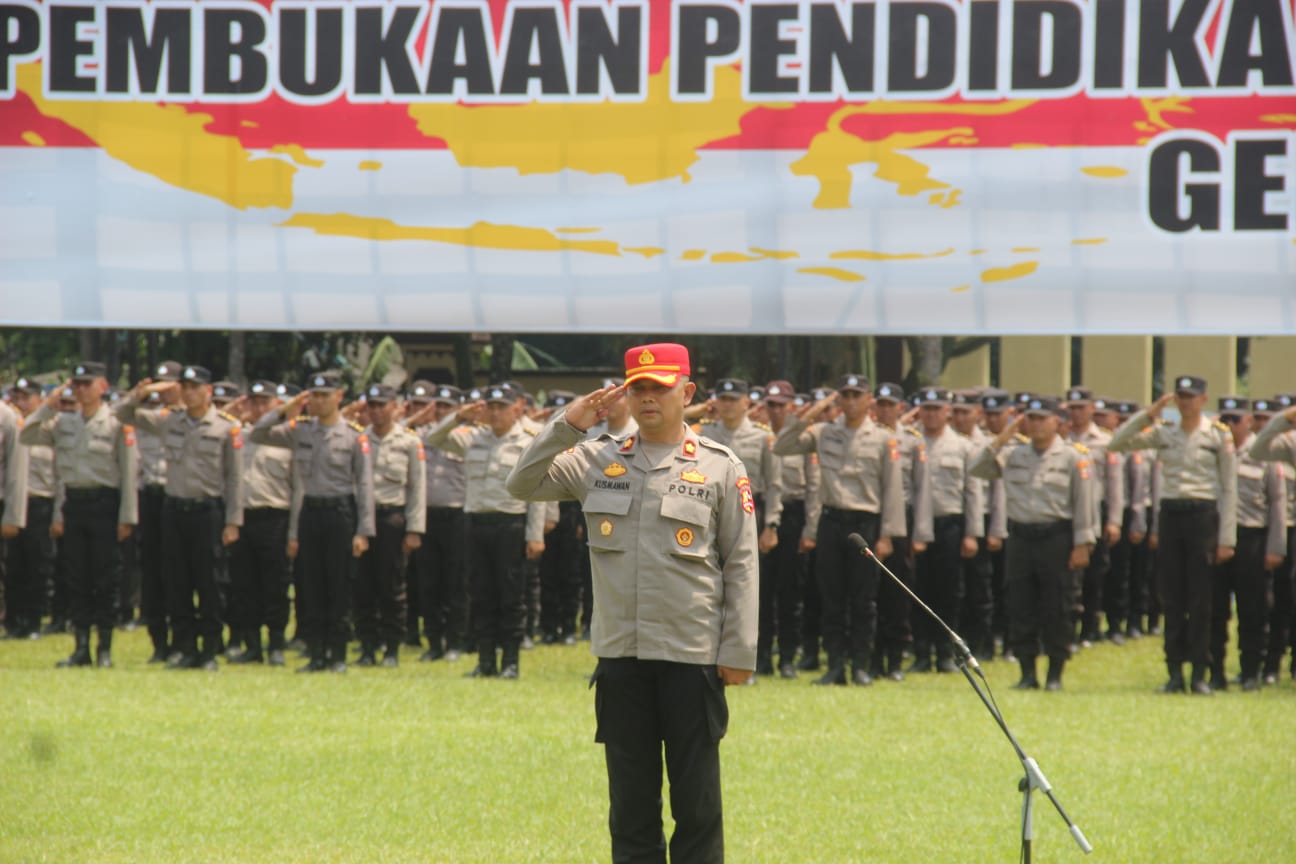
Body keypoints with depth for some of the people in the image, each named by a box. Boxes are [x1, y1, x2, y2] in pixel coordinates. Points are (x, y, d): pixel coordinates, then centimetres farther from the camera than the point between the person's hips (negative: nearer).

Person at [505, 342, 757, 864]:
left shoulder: (720, 468, 1)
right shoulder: (597, 460, 9)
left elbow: (741, 564, 0)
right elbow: (522, 485, 6)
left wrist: (739, 653, -5)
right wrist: (567, 426, -4)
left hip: (692, 658, -3)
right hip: (620, 655, 3)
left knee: (697, 802, 2)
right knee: (630, 802, 8)